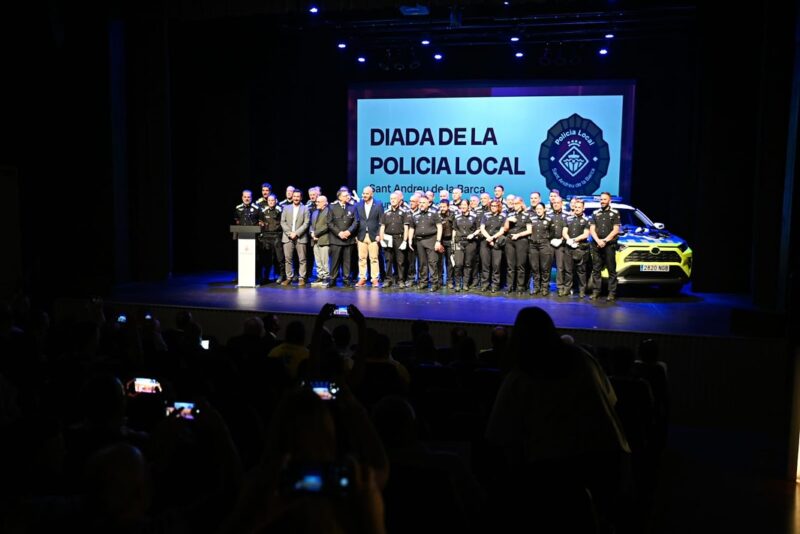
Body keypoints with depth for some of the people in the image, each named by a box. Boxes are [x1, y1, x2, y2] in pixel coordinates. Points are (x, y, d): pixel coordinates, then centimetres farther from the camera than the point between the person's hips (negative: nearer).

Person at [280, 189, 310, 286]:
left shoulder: (305, 209, 6)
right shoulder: (286, 208, 13)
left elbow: (306, 223, -3)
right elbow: (282, 222, 7)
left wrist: (296, 233, -12)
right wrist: (289, 233, -7)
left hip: (300, 237, -2)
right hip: (288, 237, 2)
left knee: (302, 259, -2)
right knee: (288, 259, 1)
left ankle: (302, 278, 4)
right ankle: (289, 278, 7)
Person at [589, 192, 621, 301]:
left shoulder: (615, 213, 6)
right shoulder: (595, 213, 15)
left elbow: (616, 230, -1)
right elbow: (592, 229, 7)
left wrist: (605, 240, -12)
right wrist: (598, 241, -10)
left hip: (610, 245, -3)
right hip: (596, 246, 3)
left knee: (611, 270, -3)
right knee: (596, 270, 3)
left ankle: (612, 293, -3)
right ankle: (596, 292, 6)